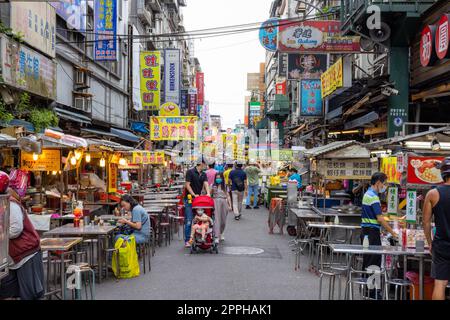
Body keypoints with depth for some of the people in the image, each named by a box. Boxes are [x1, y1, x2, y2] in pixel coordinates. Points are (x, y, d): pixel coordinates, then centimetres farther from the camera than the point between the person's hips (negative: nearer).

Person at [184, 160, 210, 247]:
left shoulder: (203, 174, 11)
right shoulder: (190, 172, -6)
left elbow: (206, 184, -3)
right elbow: (187, 185, -10)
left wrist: (208, 193, -22)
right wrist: (194, 195, -19)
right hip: (189, 199, -6)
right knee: (189, 220, -8)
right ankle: (187, 240, -4)